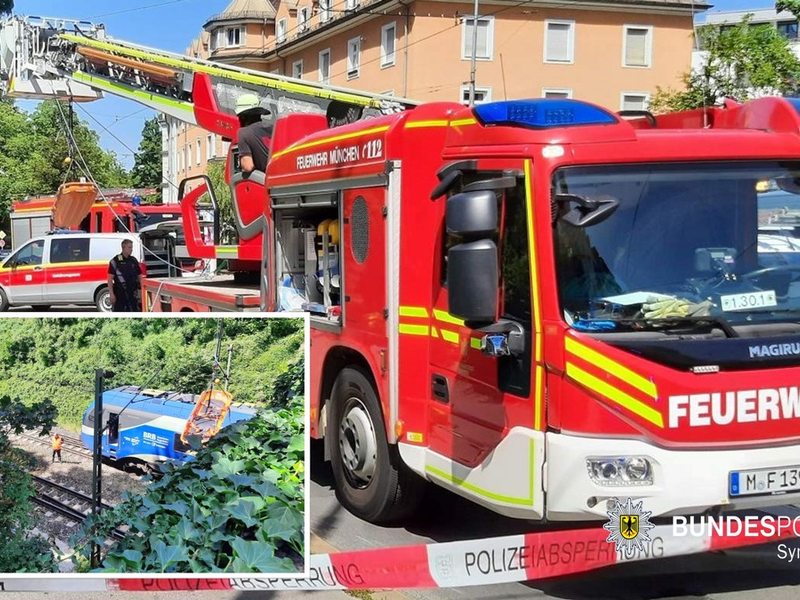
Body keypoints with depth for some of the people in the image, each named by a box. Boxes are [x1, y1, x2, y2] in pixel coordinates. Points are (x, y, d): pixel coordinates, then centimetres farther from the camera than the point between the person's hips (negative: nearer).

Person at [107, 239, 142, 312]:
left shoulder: (134, 260, 9)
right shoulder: (115, 261, -6)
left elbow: (139, 276, 12)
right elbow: (110, 279, -8)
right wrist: (112, 294, -14)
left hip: (132, 293, 4)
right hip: (120, 293, -4)